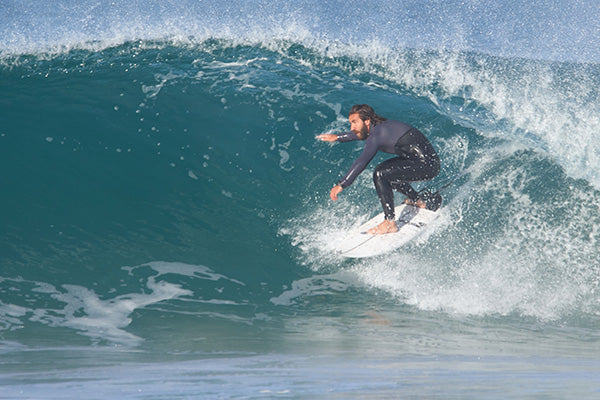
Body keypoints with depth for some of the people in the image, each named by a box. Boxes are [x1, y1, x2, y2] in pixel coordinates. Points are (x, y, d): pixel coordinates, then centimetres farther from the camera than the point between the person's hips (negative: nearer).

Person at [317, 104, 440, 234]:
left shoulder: (377, 135, -17)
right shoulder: (380, 126, 10)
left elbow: (361, 162, -27)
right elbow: (360, 134, 33)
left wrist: (341, 185, -29)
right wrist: (338, 137, 41)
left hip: (428, 165, -10)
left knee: (380, 174, -21)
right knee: (386, 171, 25)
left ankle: (390, 223, -19)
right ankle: (418, 201, 36)